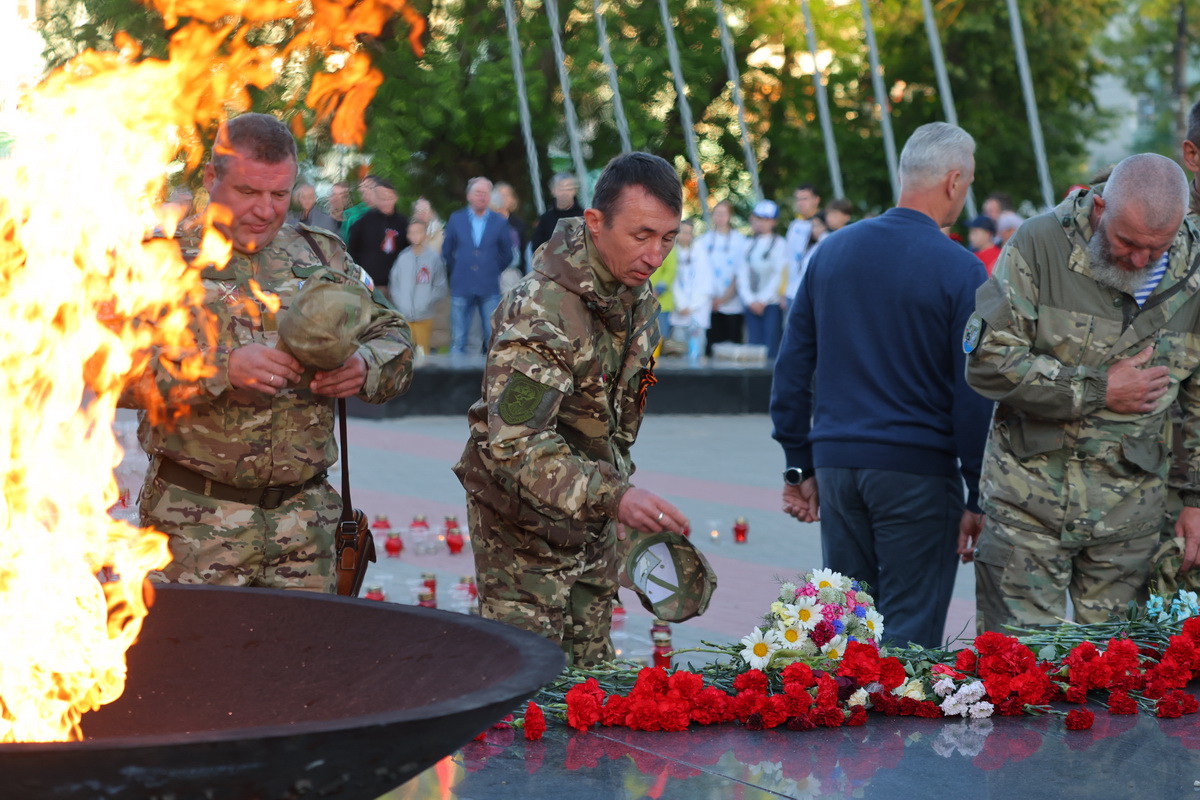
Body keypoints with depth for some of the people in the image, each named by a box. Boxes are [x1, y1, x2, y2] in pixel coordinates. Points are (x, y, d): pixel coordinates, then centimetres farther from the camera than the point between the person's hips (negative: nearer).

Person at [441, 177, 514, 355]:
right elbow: (446, 251, 13)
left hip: (489, 288, 0)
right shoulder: (456, 219, 6)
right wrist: (455, 271, 9)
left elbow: (507, 255, 12)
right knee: (458, 339, 1)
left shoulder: (500, 222, 5)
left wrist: (493, 271, 8)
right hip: (461, 287, 0)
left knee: (492, 338, -1)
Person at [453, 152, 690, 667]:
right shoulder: (541, 309, -28)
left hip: (593, 509, 8)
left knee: (590, 672, 11)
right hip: (525, 519, -8)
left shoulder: (637, 295, 1)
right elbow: (513, 443, -36)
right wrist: (612, 496, -44)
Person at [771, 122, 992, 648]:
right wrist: (977, 496, -2)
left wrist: (800, 465, 16)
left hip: (836, 465, 5)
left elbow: (792, 365, 11)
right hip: (917, 469, -5)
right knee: (910, 628, 0)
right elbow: (974, 392, -8)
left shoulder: (832, 251, 8)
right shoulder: (958, 270, -8)